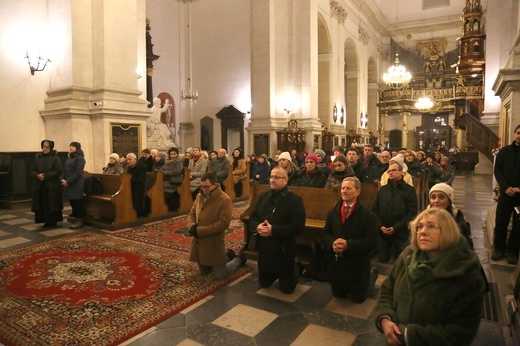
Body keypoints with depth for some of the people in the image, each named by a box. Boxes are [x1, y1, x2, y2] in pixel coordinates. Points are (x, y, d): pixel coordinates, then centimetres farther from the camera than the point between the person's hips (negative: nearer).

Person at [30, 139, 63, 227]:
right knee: (42, 204, 3)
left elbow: (58, 171, -10)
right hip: (39, 186, 4)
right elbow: (32, 170, 8)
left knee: (51, 204, -2)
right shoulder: (37, 158, 10)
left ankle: (53, 222, 9)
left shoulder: (55, 158, -2)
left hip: (52, 185, -4)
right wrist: (37, 175, -13)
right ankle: (46, 221, 13)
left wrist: (45, 175, -17)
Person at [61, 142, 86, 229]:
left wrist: (68, 181, -16)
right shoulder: (68, 158, 17)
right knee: (71, 201, 9)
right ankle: (75, 217, 21)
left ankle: (79, 220, 5)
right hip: (68, 184, 7)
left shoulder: (80, 158, -8)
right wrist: (62, 179, -1)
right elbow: (64, 170, 16)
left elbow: (78, 172, -15)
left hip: (77, 184, -7)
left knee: (77, 202, -2)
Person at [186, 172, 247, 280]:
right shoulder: (200, 196, 4)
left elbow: (223, 223, -23)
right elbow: (192, 213, 12)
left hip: (214, 243, -7)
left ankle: (239, 259, 27)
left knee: (221, 276, 0)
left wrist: (199, 230, -22)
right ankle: (226, 255, 41)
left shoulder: (225, 200, -18)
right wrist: (191, 226, -11)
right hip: (199, 242, 7)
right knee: (204, 272, 21)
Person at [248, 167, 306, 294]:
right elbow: (252, 217, 7)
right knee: (264, 283, 20)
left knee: (287, 288, 10)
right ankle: (276, 274, 49)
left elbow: (298, 225, -21)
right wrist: (257, 227, -17)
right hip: (264, 246, 5)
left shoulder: (295, 199, -14)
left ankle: (293, 272, 40)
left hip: (283, 248, -5)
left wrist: (273, 230, -27)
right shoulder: (263, 196, 5)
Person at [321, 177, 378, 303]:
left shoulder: (368, 215, -14)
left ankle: (372, 275, 39)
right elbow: (324, 234, 2)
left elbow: (372, 242, -19)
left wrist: (348, 245, -29)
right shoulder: (332, 212, 1)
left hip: (357, 265, -4)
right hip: (336, 263, 4)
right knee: (338, 294, 18)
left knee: (358, 298, 14)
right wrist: (332, 243, -21)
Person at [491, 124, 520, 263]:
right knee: (500, 222, 4)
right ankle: (499, 249, 17)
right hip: (506, 193, 1)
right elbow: (497, 171, 0)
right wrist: (505, 187, -14)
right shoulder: (504, 151, 4)